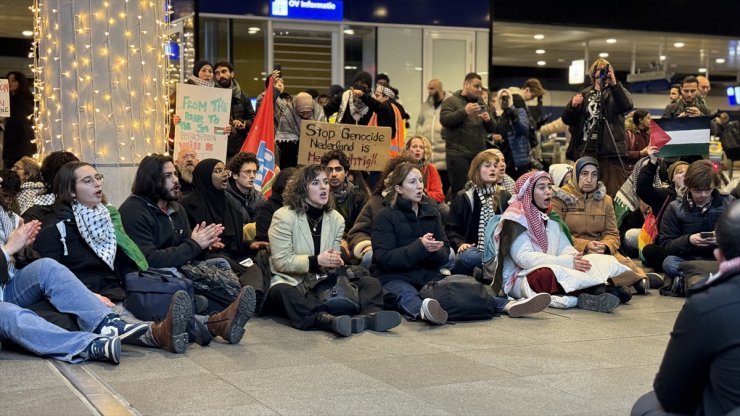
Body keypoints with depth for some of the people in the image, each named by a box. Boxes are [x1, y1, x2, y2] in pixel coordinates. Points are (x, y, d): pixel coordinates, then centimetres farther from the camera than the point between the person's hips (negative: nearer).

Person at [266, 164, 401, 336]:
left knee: (371, 283, -16)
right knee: (282, 293, -41)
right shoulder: (284, 217, -2)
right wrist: (316, 261, -20)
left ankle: (369, 315, -50)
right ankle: (326, 319, -64)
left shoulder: (336, 219, 13)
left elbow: (334, 259, 13)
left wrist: (333, 262, -13)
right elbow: (281, 261, -10)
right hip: (291, 282, -5)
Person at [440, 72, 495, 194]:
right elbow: (444, 120, -16)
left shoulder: (481, 103, 20)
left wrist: (488, 120, -2)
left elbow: (491, 129, 21)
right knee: (460, 189, -9)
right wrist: (464, 111, -23)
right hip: (459, 156, -6)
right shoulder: (452, 101, 1)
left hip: (479, 155, 6)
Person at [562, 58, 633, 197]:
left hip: (610, 150, -3)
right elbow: (567, 119, 14)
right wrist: (572, 106, -7)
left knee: (613, 193, -11)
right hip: (586, 150, 3)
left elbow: (627, 106, -13)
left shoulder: (617, 91, 10)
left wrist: (614, 84, -25)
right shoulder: (585, 93, 18)